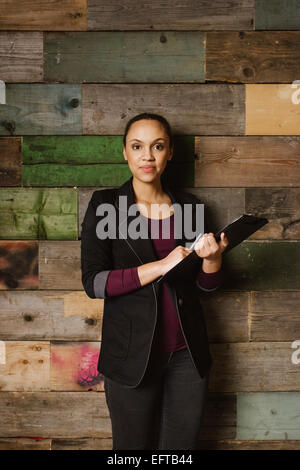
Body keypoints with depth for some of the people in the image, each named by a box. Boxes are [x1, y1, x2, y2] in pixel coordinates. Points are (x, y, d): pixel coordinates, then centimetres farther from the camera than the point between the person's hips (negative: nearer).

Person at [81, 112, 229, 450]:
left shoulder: (188, 204, 5)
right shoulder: (105, 205, -5)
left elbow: (206, 284, 10)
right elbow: (93, 283, -12)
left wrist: (212, 258, -13)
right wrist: (160, 266, -21)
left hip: (187, 351, 3)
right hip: (132, 353, -3)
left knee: (184, 441, 14)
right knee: (134, 446, 12)